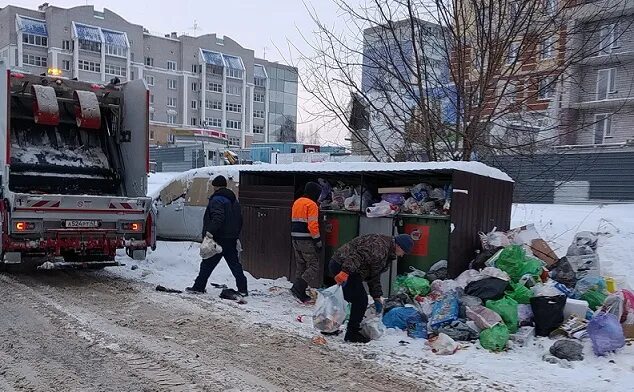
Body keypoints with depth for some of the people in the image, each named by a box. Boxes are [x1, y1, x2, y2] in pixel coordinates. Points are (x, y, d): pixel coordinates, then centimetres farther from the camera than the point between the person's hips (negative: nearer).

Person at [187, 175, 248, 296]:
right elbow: (239, 220, 22)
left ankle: (198, 287, 11)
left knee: (207, 264, 3)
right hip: (231, 239, 8)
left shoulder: (217, 199, -11)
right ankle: (243, 289, 7)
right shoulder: (234, 200, 17)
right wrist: (236, 235, 27)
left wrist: (210, 231, -30)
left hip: (219, 239, -8)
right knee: (235, 263, 9)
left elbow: (218, 218, -26)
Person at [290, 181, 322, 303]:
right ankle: (298, 288, -15)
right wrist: (318, 241, -13)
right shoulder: (311, 204, -12)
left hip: (295, 238, 9)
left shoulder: (297, 202, 16)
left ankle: (300, 293, 14)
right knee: (314, 265, -4)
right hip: (307, 240, -9)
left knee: (301, 266, 14)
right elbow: (312, 225, -18)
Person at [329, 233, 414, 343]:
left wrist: (377, 297, 23)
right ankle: (352, 334, 1)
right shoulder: (380, 245, -16)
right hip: (342, 265, -11)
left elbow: (374, 276, 23)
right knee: (360, 300, -8)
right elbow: (359, 255, -29)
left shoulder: (387, 255, 19)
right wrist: (345, 271, -38)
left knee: (357, 300, 17)